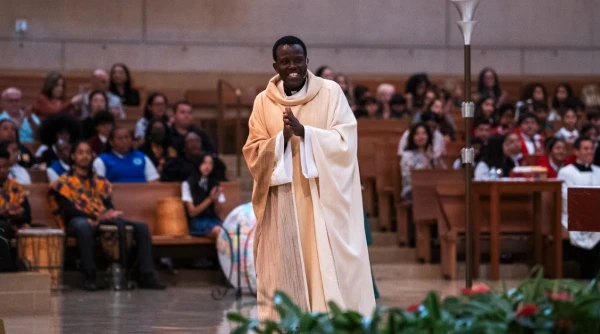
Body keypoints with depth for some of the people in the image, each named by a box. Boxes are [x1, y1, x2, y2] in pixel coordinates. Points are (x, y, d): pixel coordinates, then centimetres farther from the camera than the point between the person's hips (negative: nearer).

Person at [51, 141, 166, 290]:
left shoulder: (99, 182, 25)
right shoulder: (64, 182, 8)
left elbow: (108, 205, 16)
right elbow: (68, 210, -6)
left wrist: (112, 214, -12)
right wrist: (96, 217, -20)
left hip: (103, 220, 5)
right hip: (80, 221, -5)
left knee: (141, 227, -13)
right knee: (84, 227, -44)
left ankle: (146, 276, -18)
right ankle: (89, 277, -40)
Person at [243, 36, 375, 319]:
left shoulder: (330, 93, 1)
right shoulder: (264, 101, 6)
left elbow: (345, 140, -7)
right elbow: (254, 153, 3)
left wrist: (303, 131, -19)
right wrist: (282, 137, -16)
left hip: (324, 197, -2)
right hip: (283, 199, 2)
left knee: (329, 267, -5)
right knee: (286, 267, -1)